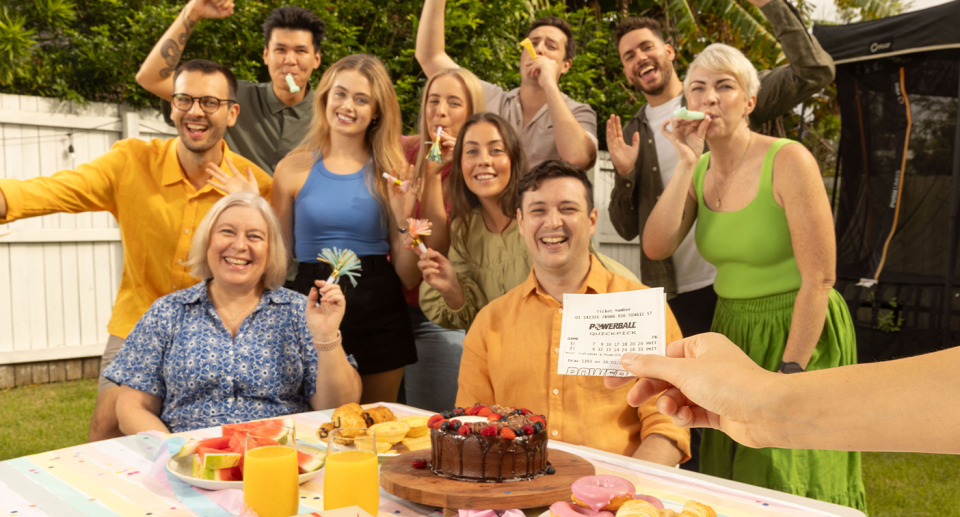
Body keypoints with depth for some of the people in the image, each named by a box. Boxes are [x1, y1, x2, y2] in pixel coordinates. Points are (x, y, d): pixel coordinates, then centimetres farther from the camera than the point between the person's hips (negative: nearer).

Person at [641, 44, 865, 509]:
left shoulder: (788, 161, -17)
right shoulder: (700, 171, 2)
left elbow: (819, 278, -19)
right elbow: (656, 247, -11)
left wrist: (788, 374, -19)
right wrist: (686, 165, -16)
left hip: (799, 335, -6)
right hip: (733, 332, 6)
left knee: (788, 484, 2)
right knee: (731, 481, 17)